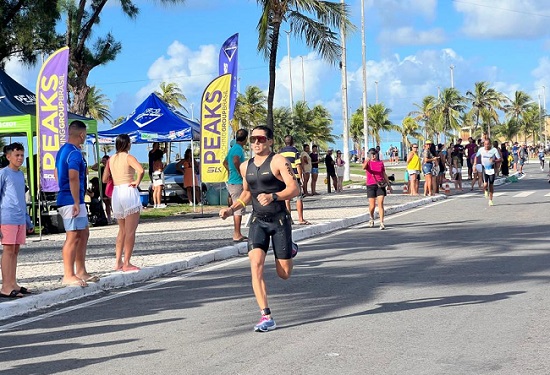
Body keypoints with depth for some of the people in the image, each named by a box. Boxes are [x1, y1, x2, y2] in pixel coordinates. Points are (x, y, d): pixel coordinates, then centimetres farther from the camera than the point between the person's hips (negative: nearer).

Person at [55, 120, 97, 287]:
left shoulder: (62, 150, 16)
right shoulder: (75, 153, -16)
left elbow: (57, 174, 25)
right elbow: (73, 178, -25)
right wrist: (76, 202, -23)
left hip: (64, 197, 11)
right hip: (71, 200, -11)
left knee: (83, 233, 17)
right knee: (73, 237, -7)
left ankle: (81, 271, 22)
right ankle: (68, 276, -5)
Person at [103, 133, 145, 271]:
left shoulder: (111, 159, 12)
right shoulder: (128, 157, -6)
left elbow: (105, 179, 14)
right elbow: (141, 170, -25)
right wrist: (137, 182, -9)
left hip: (116, 193, 6)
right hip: (129, 192, -6)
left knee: (122, 230, 19)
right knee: (130, 231, -2)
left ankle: (118, 262, 17)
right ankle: (126, 264, -4)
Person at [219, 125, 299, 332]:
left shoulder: (279, 161, -8)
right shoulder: (246, 167, 10)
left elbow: (294, 189, -18)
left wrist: (273, 196, -34)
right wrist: (231, 209, 11)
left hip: (280, 220, -4)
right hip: (258, 222, 4)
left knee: (283, 273, 4)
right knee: (256, 265, -18)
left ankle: (289, 250, 41)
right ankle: (266, 317, -16)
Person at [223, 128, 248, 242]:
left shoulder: (233, 148, 16)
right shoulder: (239, 149, -14)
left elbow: (225, 162, 31)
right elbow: (236, 161, -34)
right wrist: (242, 174, -23)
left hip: (232, 181, 10)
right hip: (237, 183, -10)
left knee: (236, 209, 15)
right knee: (239, 210, -8)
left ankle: (237, 234, 20)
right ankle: (237, 235, -8)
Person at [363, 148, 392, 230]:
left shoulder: (381, 162, 10)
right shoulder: (368, 162, 2)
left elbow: (384, 174, 17)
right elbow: (364, 167, -22)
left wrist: (389, 184, 17)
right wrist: (366, 161, -43)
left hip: (380, 185, 1)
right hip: (370, 185, -1)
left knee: (380, 204, -9)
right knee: (372, 205, 1)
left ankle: (382, 223, -10)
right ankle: (372, 218, 31)